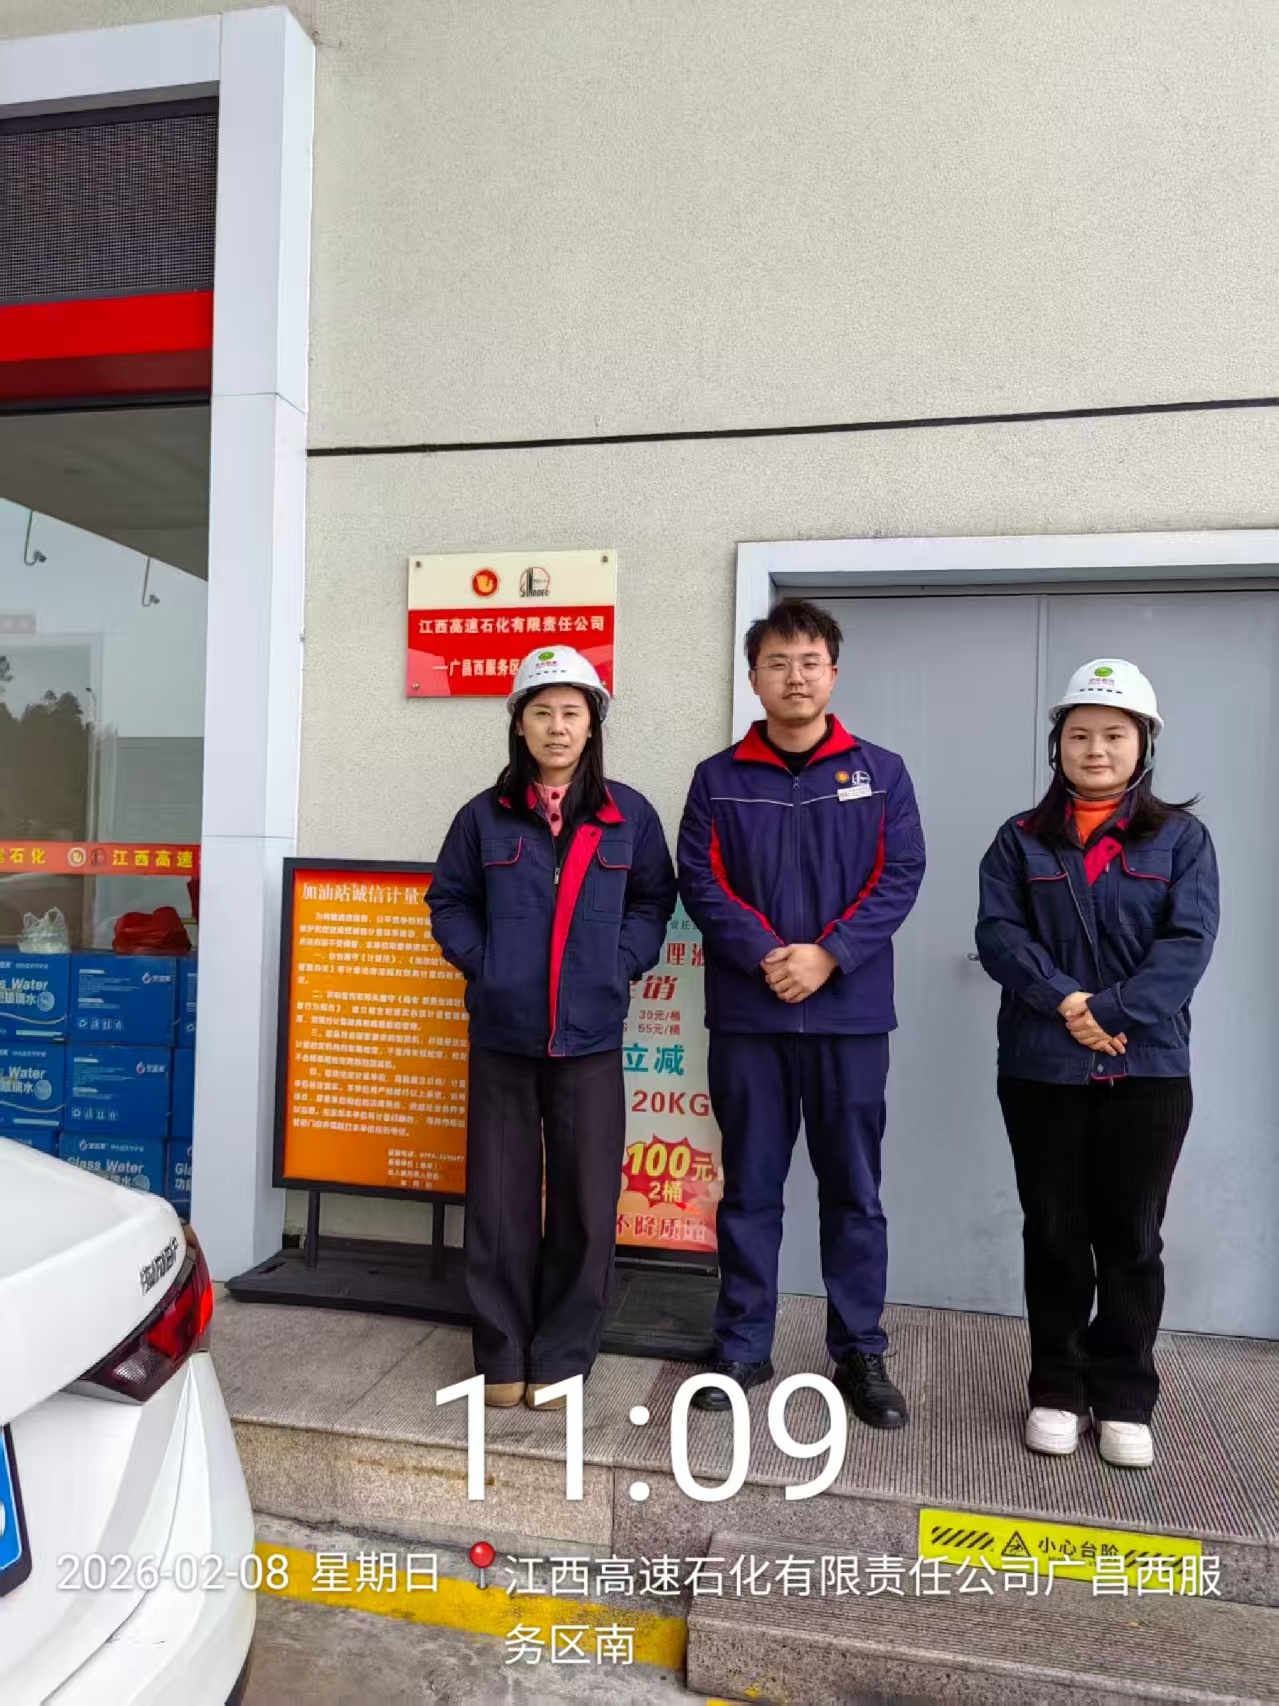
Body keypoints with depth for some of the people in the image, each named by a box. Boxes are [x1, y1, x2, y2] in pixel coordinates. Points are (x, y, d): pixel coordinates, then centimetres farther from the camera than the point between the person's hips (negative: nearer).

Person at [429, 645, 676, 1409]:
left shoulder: (629, 815, 3)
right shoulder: (486, 815, 3)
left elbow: (654, 902, 10)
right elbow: (449, 901, 10)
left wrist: (620, 966, -4)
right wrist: (483, 962, -3)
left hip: (590, 1037, 0)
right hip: (501, 1037, 0)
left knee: (586, 1204, 5)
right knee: (500, 1202, 8)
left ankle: (562, 1358, 22)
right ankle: (502, 1356, 23)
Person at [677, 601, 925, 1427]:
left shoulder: (882, 772, 6)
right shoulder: (720, 779, 6)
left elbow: (900, 877, -2)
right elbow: (700, 883, -2)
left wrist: (828, 954, -15)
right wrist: (766, 956, -16)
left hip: (851, 1013, 0)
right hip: (747, 1015, 0)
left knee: (854, 1190, 9)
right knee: (750, 1188, 9)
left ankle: (861, 1352, 23)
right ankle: (743, 1347, 22)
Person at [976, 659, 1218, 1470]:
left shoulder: (1180, 838, 4)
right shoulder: (1022, 840, 6)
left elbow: (1188, 943, -7)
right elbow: (998, 933, -5)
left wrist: (1110, 1011, -19)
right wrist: (1063, 1002, -19)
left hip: (1149, 1069, 0)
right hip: (1040, 1069, 1)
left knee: (1132, 1236, 9)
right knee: (1054, 1233, 10)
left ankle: (1126, 1399, 23)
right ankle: (1058, 1391, 24)